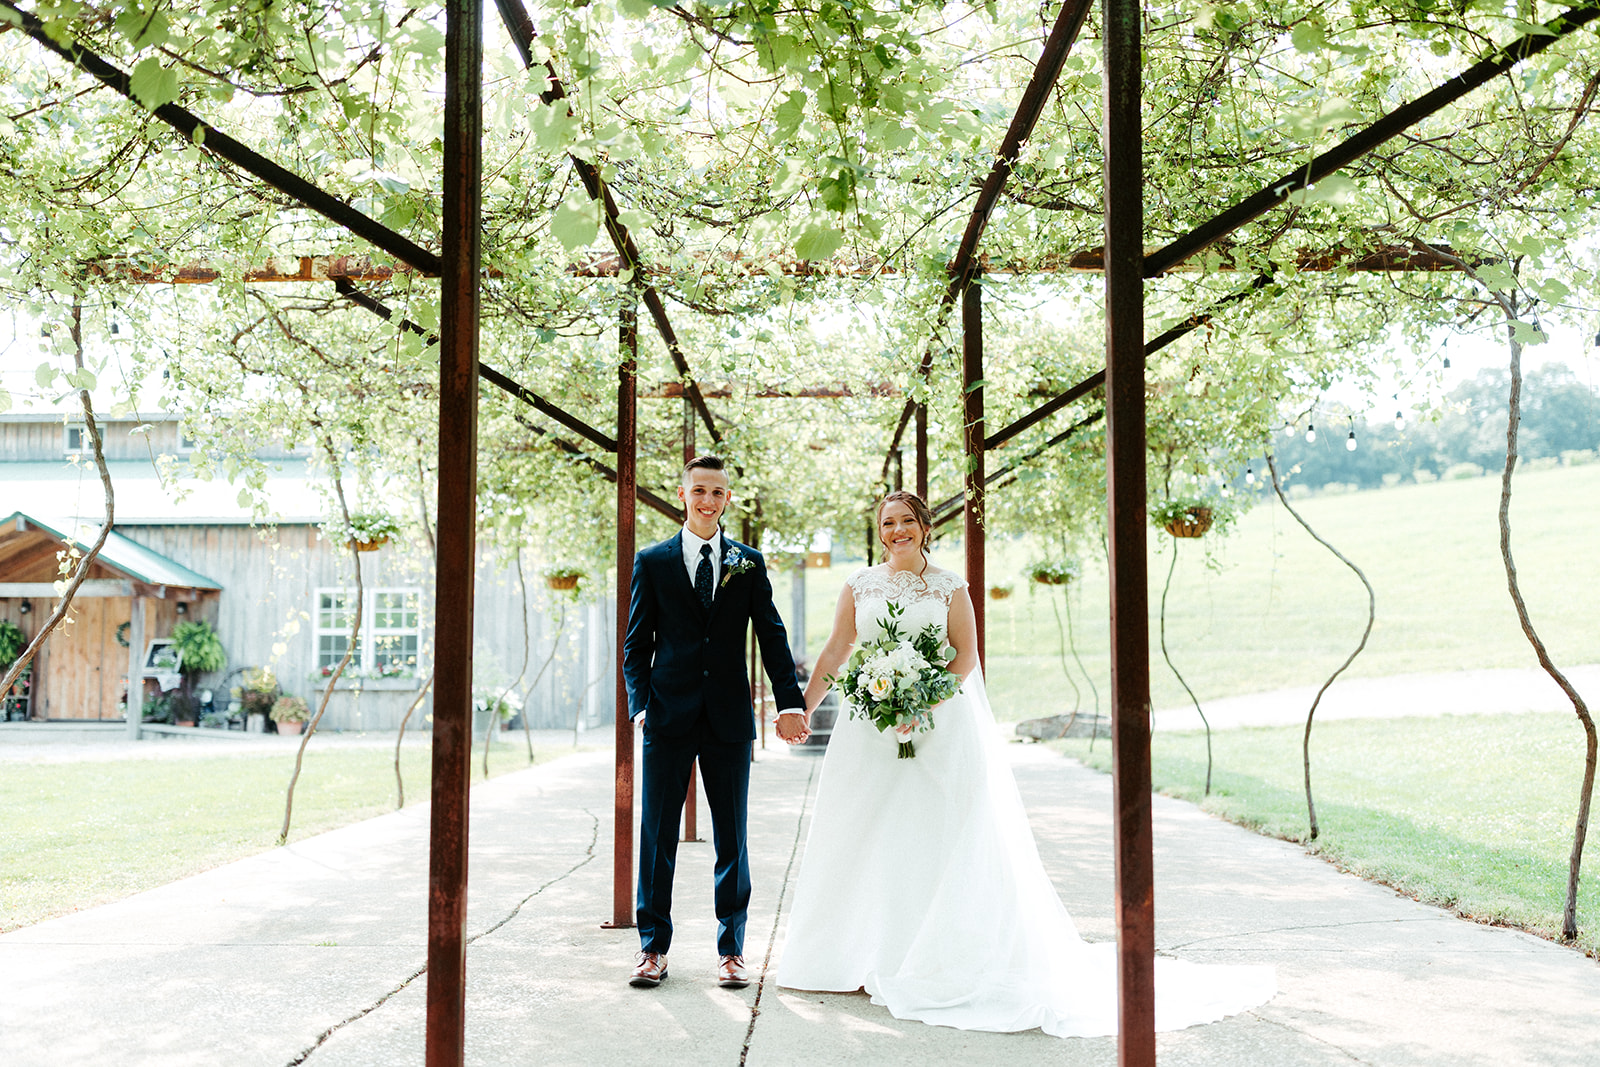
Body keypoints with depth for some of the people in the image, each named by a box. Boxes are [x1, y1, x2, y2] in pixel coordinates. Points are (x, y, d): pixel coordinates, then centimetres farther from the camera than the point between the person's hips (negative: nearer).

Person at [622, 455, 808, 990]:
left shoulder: (749, 563, 8)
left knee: (732, 839, 6)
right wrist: (640, 704, -7)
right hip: (669, 719, -1)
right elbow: (636, 644, 5)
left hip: (729, 720, 1)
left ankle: (731, 950, 16)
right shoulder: (652, 561, 5)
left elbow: (772, 636, 4)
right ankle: (654, 947, 16)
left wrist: (790, 702, -7)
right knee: (657, 836, 4)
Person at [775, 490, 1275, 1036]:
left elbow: (966, 655, -3)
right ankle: (865, 955, 11)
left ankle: (929, 958, 6)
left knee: (934, 837, -2)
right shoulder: (860, 585, 9)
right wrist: (802, 706, 0)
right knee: (867, 839, 2)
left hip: (940, 725, -2)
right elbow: (834, 652, 8)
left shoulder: (949, 588, 3)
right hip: (870, 729, 2)